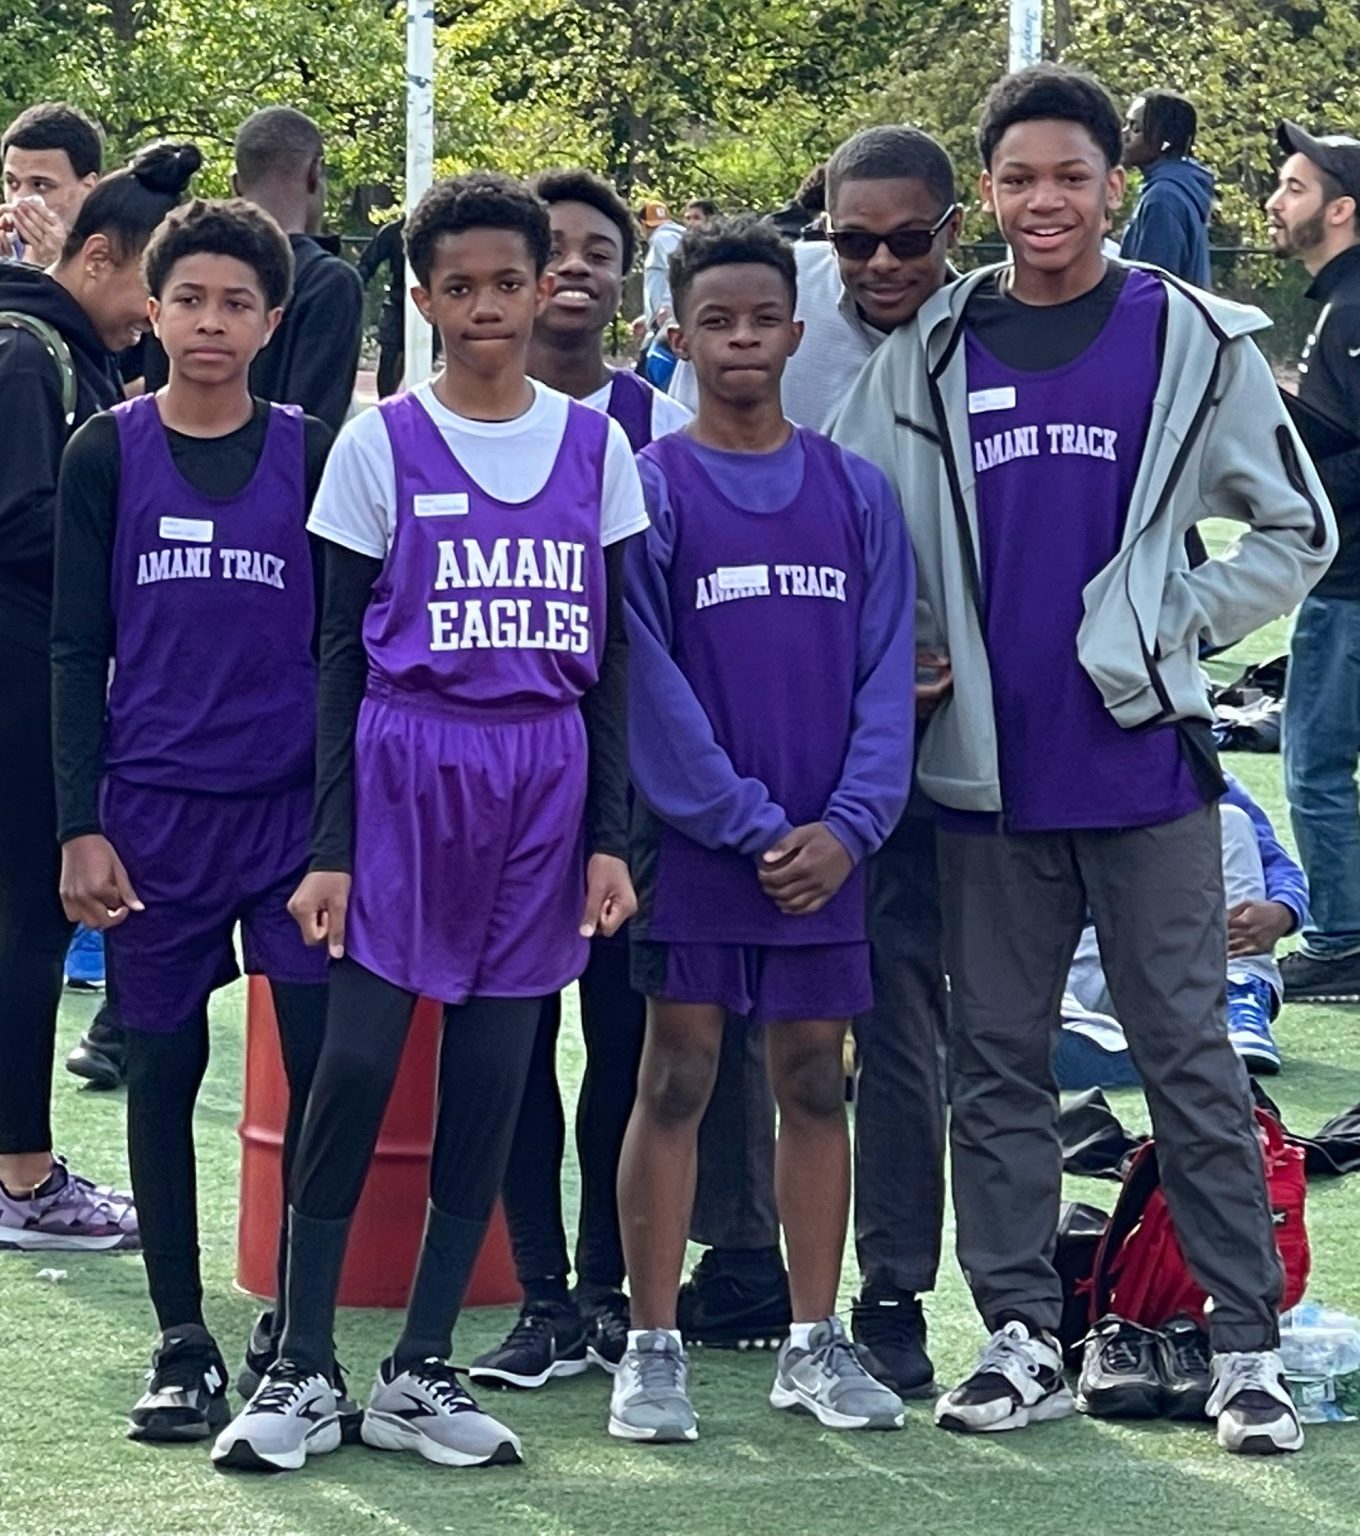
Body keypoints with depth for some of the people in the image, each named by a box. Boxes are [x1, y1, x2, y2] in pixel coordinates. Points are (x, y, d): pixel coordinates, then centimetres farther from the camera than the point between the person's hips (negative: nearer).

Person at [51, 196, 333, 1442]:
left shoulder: (312, 453, 4)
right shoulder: (107, 454, 2)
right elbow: (79, 651, 3)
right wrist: (82, 825, -4)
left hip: (295, 803, 0)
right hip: (155, 810, 0)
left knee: (323, 1068, -5)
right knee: (163, 1069, 5)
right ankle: (183, 1344, 13)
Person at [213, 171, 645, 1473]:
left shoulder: (594, 448, 7)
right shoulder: (379, 447, 1)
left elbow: (611, 657, 10)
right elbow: (339, 654, 2)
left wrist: (608, 834, 3)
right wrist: (330, 846, -4)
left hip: (544, 786, 3)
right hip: (403, 772, -2)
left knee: (491, 1077, 4)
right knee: (353, 1065, -9)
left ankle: (421, 1371, 12)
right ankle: (300, 1372, -2)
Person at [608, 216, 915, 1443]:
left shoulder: (858, 492, 7)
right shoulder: (646, 491, -2)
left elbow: (886, 672, 5)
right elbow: (649, 684, -7)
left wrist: (849, 825, -8)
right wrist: (752, 824, -12)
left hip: (823, 851, 3)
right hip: (693, 840, -3)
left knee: (816, 1082, 8)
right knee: (675, 1080, -1)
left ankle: (815, 1343, 16)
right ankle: (654, 1351, 4)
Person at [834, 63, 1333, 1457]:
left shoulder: (1194, 341, 1)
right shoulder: (929, 355, 5)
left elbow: (1296, 533, 4)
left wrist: (1168, 627, -5)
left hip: (1143, 754, -2)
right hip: (989, 767, 2)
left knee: (1189, 1055, 0)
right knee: (995, 1063, 6)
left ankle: (1247, 1345, 4)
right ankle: (1021, 1336, 13)